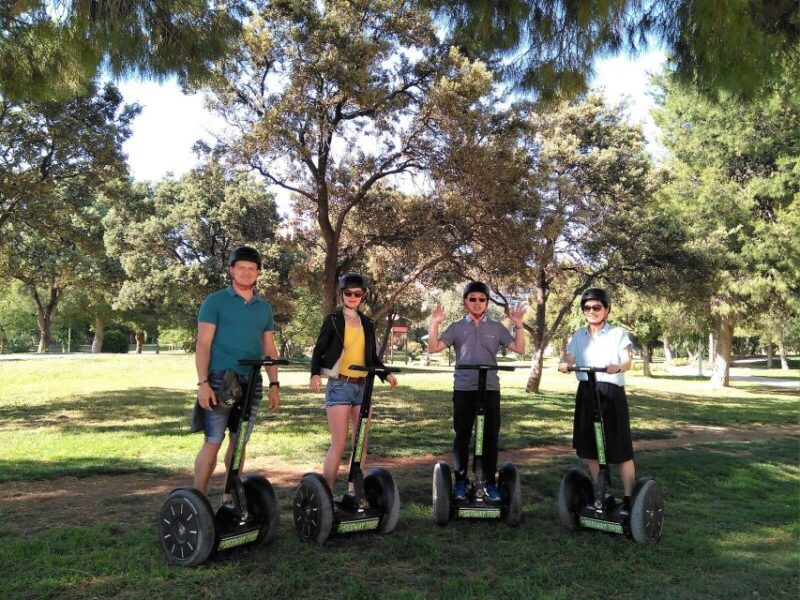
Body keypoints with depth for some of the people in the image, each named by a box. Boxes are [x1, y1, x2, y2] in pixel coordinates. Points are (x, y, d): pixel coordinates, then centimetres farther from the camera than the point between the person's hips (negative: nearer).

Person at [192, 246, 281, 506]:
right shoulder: (215, 301, -1)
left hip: (251, 382, 5)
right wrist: (203, 383, -15)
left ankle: (229, 498, 20)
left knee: (239, 440, 10)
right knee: (213, 441, -4)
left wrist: (274, 384, 9)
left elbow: (269, 348, 15)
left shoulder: (264, 308, 13)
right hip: (220, 379, -5)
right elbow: (203, 344, -6)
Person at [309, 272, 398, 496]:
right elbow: (319, 349, -4)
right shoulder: (333, 320, 0)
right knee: (339, 443, -8)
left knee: (361, 443, 7)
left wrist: (386, 374, -1)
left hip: (363, 387, 5)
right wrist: (315, 374, -21)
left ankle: (354, 491, 18)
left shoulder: (367, 324, 13)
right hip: (340, 386, -5)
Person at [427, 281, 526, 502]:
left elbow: (519, 349, 3)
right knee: (462, 436, 5)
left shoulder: (497, 327, 8)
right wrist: (434, 323, -11)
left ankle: (490, 482, 15)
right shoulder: (456, 327, 7)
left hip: (490, 389, 1)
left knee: (490, 437, 4)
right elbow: (433, 348, -1)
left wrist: (518, 325, -8)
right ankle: (460, 481, 16)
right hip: (463, 389, 0)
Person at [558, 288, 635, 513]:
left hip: (612, 393, -4)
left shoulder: (618, 333, 1)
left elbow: (628, 361, -13)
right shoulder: (578, 336, 12)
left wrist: (617, 367, -36)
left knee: (620, 448, -5)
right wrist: (563, 365, -24)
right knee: (588, 447, 10)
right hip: (586, 393, 4)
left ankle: (629, 499, 3)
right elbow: (569, 359, 0)